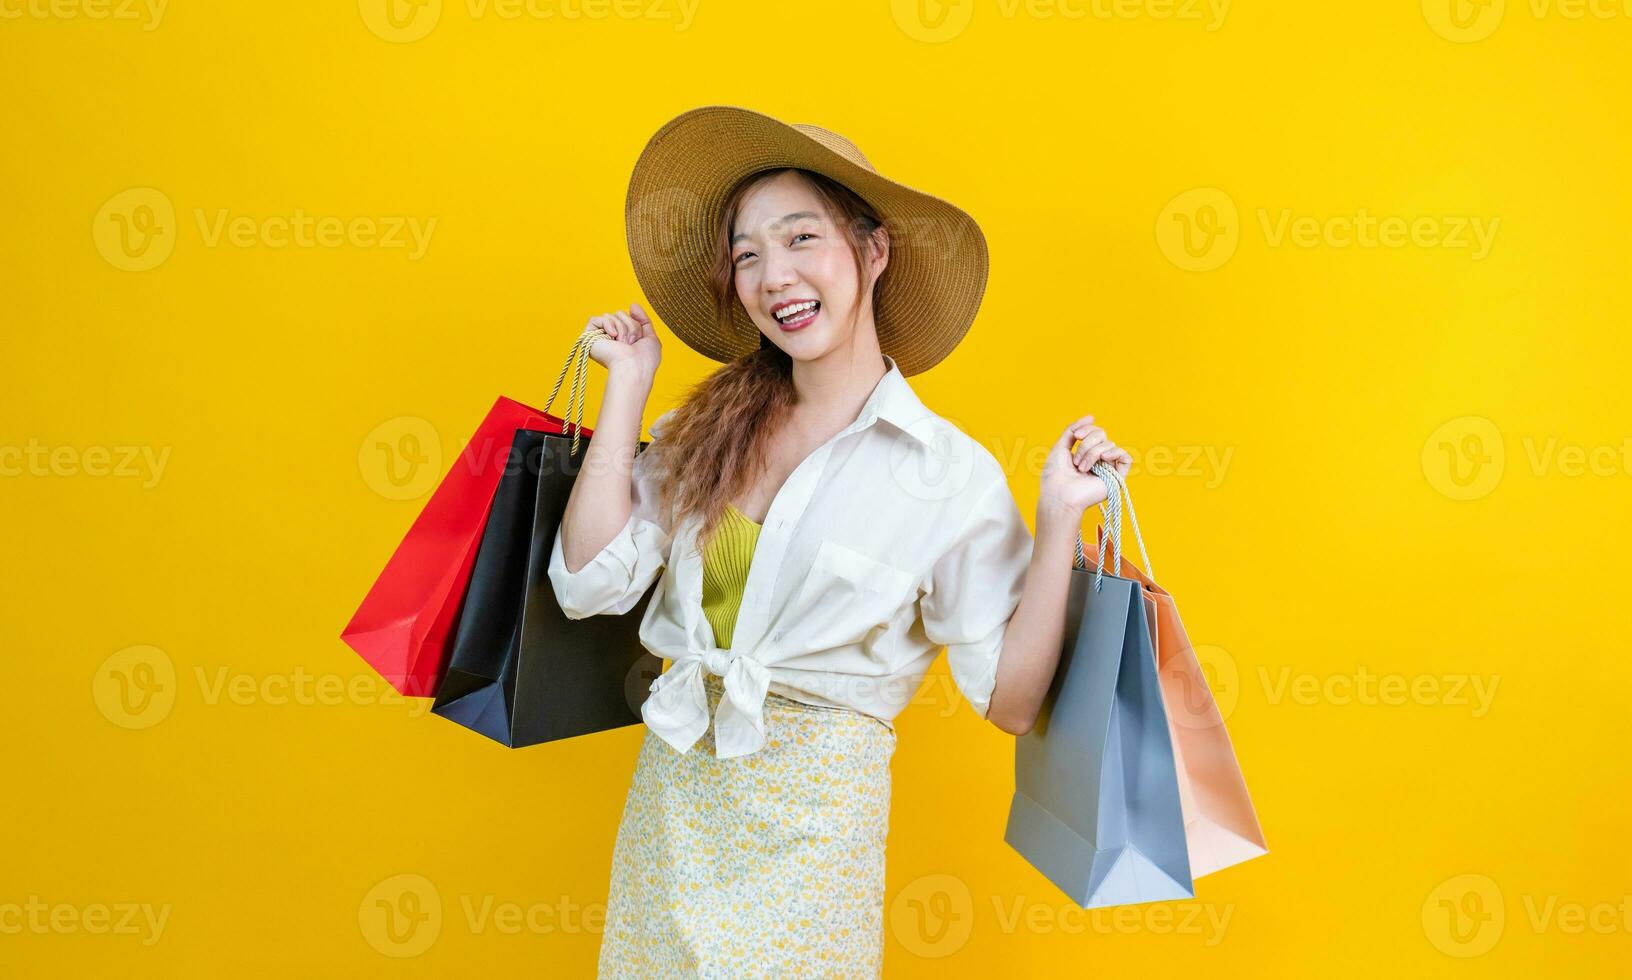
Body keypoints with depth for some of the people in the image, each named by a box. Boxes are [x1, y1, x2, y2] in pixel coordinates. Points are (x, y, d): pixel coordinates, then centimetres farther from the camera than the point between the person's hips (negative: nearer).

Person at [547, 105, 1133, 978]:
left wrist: (1059, 523, -21)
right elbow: (590, 582, -7)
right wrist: (627, 384, -3)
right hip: (669, 793, 4)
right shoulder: (713, 427, 1)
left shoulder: (952, 474, -11)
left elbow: (1010, 701, -11)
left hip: (809, 819, -4)